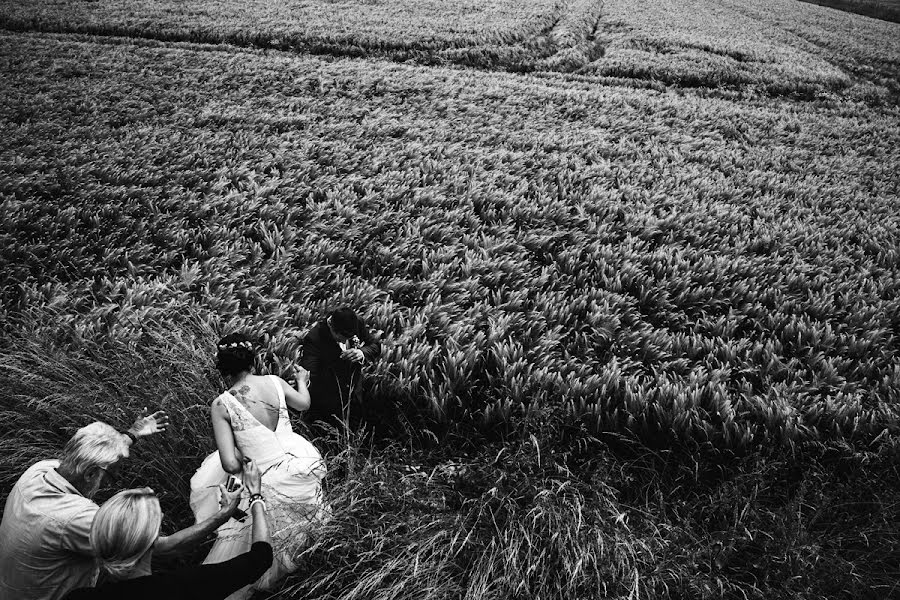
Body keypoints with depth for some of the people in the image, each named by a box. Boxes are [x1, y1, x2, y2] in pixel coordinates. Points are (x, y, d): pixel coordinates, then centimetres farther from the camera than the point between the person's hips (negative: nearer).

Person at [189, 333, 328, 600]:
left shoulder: (221, 405, -12)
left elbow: (230, 464, -16)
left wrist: (242, 459, 7)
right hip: (304, 463, 5)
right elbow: (304, 403, 21)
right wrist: (301, 379, 41)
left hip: (273, 482, -5)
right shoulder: (274, 382, -1)